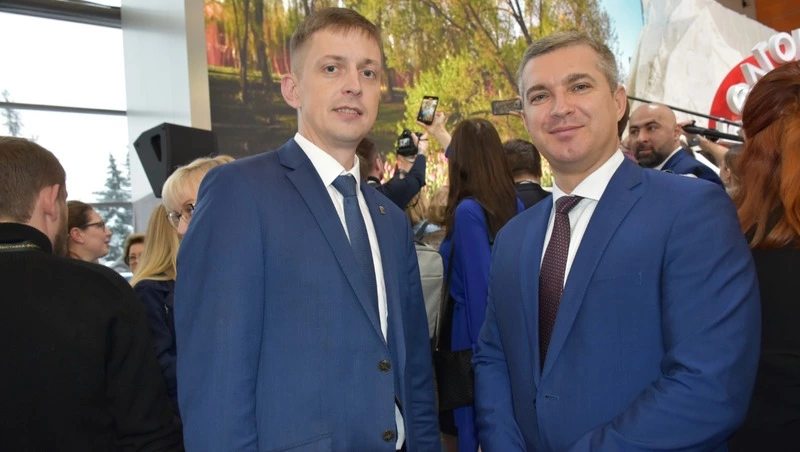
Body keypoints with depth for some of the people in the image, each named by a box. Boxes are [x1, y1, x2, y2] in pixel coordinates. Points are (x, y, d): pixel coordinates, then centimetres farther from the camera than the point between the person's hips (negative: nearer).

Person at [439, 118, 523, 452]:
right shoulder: (514, 204, 3)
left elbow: (477, 286, -19)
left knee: (472, 423, 7)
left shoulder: (468, 210, -20)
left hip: (475, 332, -7)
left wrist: (478, 346, -10)